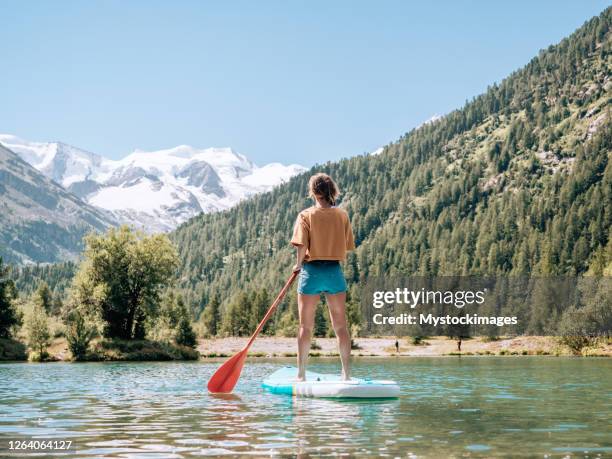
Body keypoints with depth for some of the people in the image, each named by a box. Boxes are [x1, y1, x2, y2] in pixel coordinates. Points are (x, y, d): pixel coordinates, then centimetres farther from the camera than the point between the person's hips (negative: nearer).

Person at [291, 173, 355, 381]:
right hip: (335, 271, 2)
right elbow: (347, 247, 6)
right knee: (340, 325, 8)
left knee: (306, 326, 6)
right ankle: (346, 374, 10)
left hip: (312, 271, -2)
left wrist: (298, 264, 2)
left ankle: (301, 374, 9)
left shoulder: (306, 215, -6)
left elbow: (301, 246, -14)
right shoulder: (342, 215, 3)